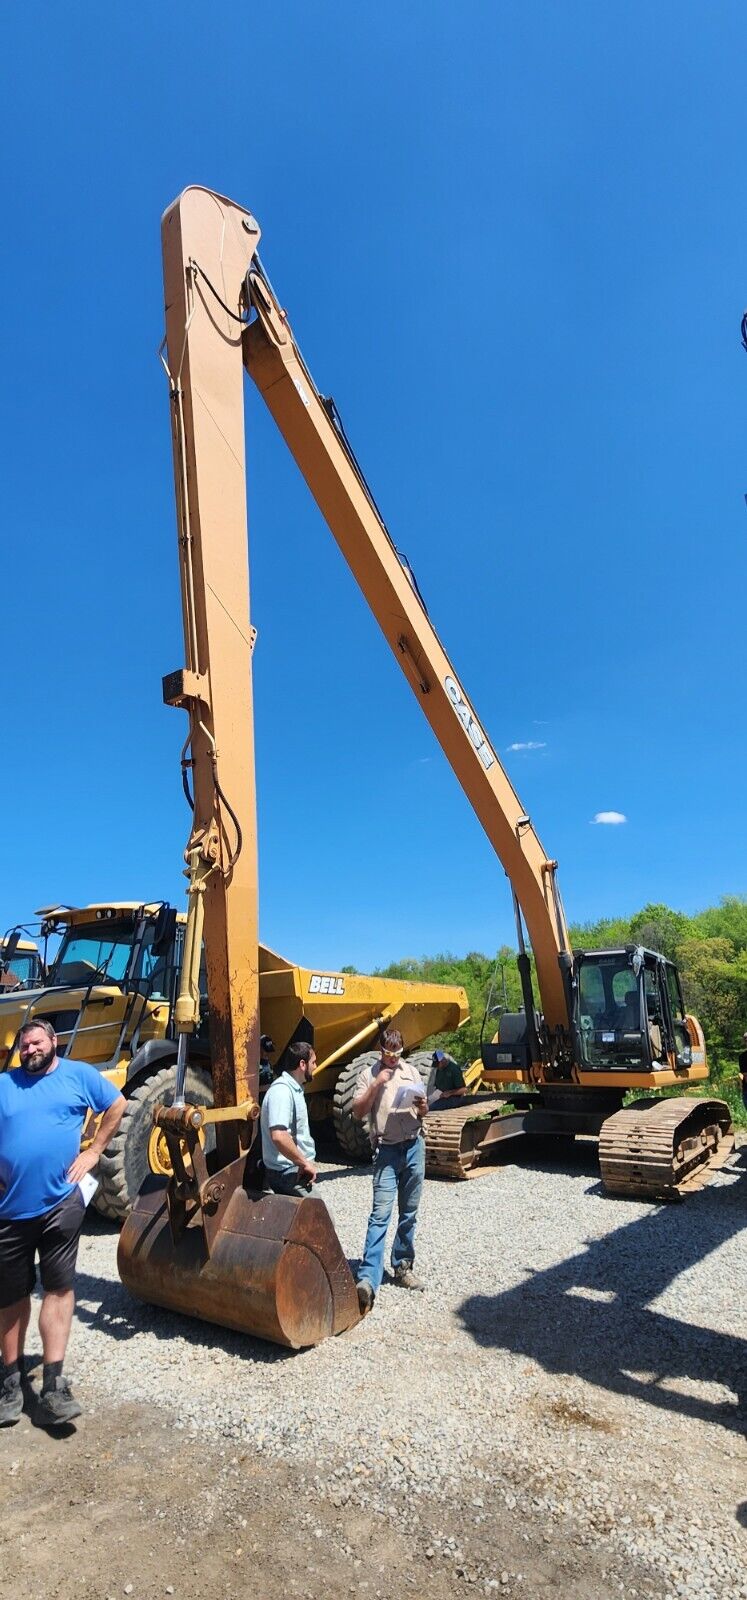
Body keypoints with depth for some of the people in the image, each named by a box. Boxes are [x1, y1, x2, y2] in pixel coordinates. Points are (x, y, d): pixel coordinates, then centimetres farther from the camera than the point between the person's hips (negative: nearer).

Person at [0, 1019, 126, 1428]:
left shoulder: (78, 1074, 0)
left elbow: (117, 1105, 8)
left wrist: (93, 1151, 3)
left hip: (60, 1203, -2)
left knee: (58, 1289, 0)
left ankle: (53, 1386, 8)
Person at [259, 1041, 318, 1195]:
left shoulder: (294, 1088, 12)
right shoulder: (282, 1090, -20)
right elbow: (278, 1136, -32)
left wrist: (305, 1163, 13)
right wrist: (304, 1163, -22)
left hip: (296, 1170, 9)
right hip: (288, 1174, -9)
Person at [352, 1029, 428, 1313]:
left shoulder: (412, 1072, 9)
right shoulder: (368, 1074, 0)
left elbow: (422, 1112, 15)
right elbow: (358, 1112, -7)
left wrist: (422, 1107, -9)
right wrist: (376, 1085, -17)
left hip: (414, 1147, 4)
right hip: (386, 1150, -3)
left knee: (409, 1214, 12)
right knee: (380, 1215, -10)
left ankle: (402, 1267, 26)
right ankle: (368, 1280, -12)